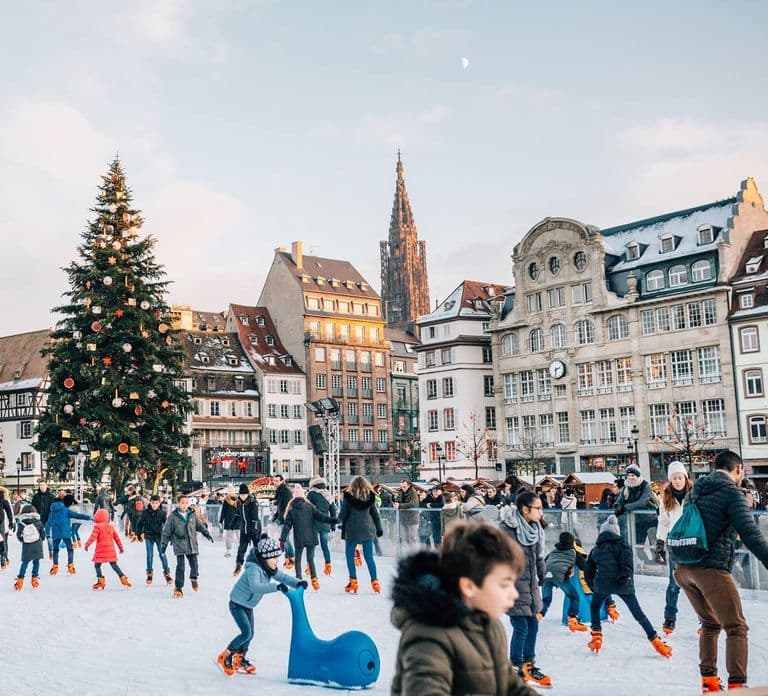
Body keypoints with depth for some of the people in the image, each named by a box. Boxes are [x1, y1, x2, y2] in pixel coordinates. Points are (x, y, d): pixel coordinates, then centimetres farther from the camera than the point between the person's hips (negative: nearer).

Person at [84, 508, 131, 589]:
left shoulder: (97, 527, -5)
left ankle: (101, 581, 1)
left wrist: (86, 544, 0)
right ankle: (123, 578, 3)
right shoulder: (111, 527, 13)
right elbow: (117, 538, 17)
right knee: (114, 565, 12)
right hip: (111, 550, 5)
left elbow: (93, 537, -14)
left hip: (101, 550, -5)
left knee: (97, 565, 7)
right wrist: (121, 547, 26)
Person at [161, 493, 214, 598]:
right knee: (180, 567, -7)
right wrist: (164, 544, 0)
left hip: (192, 545, 3)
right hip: (179, 545, -3)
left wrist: (207, 534, 4)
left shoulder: (192, 515, 6)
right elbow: (166, 531, 1)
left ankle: (194, 578, 34)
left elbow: (200, 525, 16)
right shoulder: (173, 516, -4)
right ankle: (178, 588, 6)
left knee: (194, 565, 3)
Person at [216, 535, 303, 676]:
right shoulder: (253, 569, -32)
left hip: (248, 605, 8)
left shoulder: (269, 569, -5)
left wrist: (297, 583, -20)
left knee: (250, 634, 12)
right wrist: (276, 586, -56)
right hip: (237, 604, -8)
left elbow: (282, 576, -1)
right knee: (246, 633, -16)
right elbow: (255, 587, -48)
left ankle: (239, 660, 30)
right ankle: (225, 656, 0)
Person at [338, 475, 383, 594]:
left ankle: (353, 582, 7)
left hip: (352, 530, -3)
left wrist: (339, 520, 17)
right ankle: (375, 581, 9)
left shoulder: (348, 496, -9)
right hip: (367, 530, 3)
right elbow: (375, 513, 7)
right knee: (369, 557, 10)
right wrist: (379, 528, 17)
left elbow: (343, 514, -5)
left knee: (350, 555, 10)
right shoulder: (370, 496, 1)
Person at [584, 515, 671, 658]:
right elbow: (627, 563, -6)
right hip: (622, 583, -1)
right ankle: (656, 642, 2)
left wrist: (594, 588, 28)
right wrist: (627, 577, -9)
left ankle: (596, 637, 15)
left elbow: (588, 572, 22)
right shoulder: (622, 545, 14)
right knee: (638, 613, 7)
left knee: (594, 606, 26)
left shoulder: (595, 549, 22)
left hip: (602, 583, 1)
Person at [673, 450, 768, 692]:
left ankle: (708, 680, 20)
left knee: (710, 624, 21)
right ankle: (737, 685, -7)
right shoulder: (732, 493, -7)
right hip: (711, 569, -7)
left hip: (683, 569, 7)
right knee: (736, 628, 1)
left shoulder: (695, 491, 16)